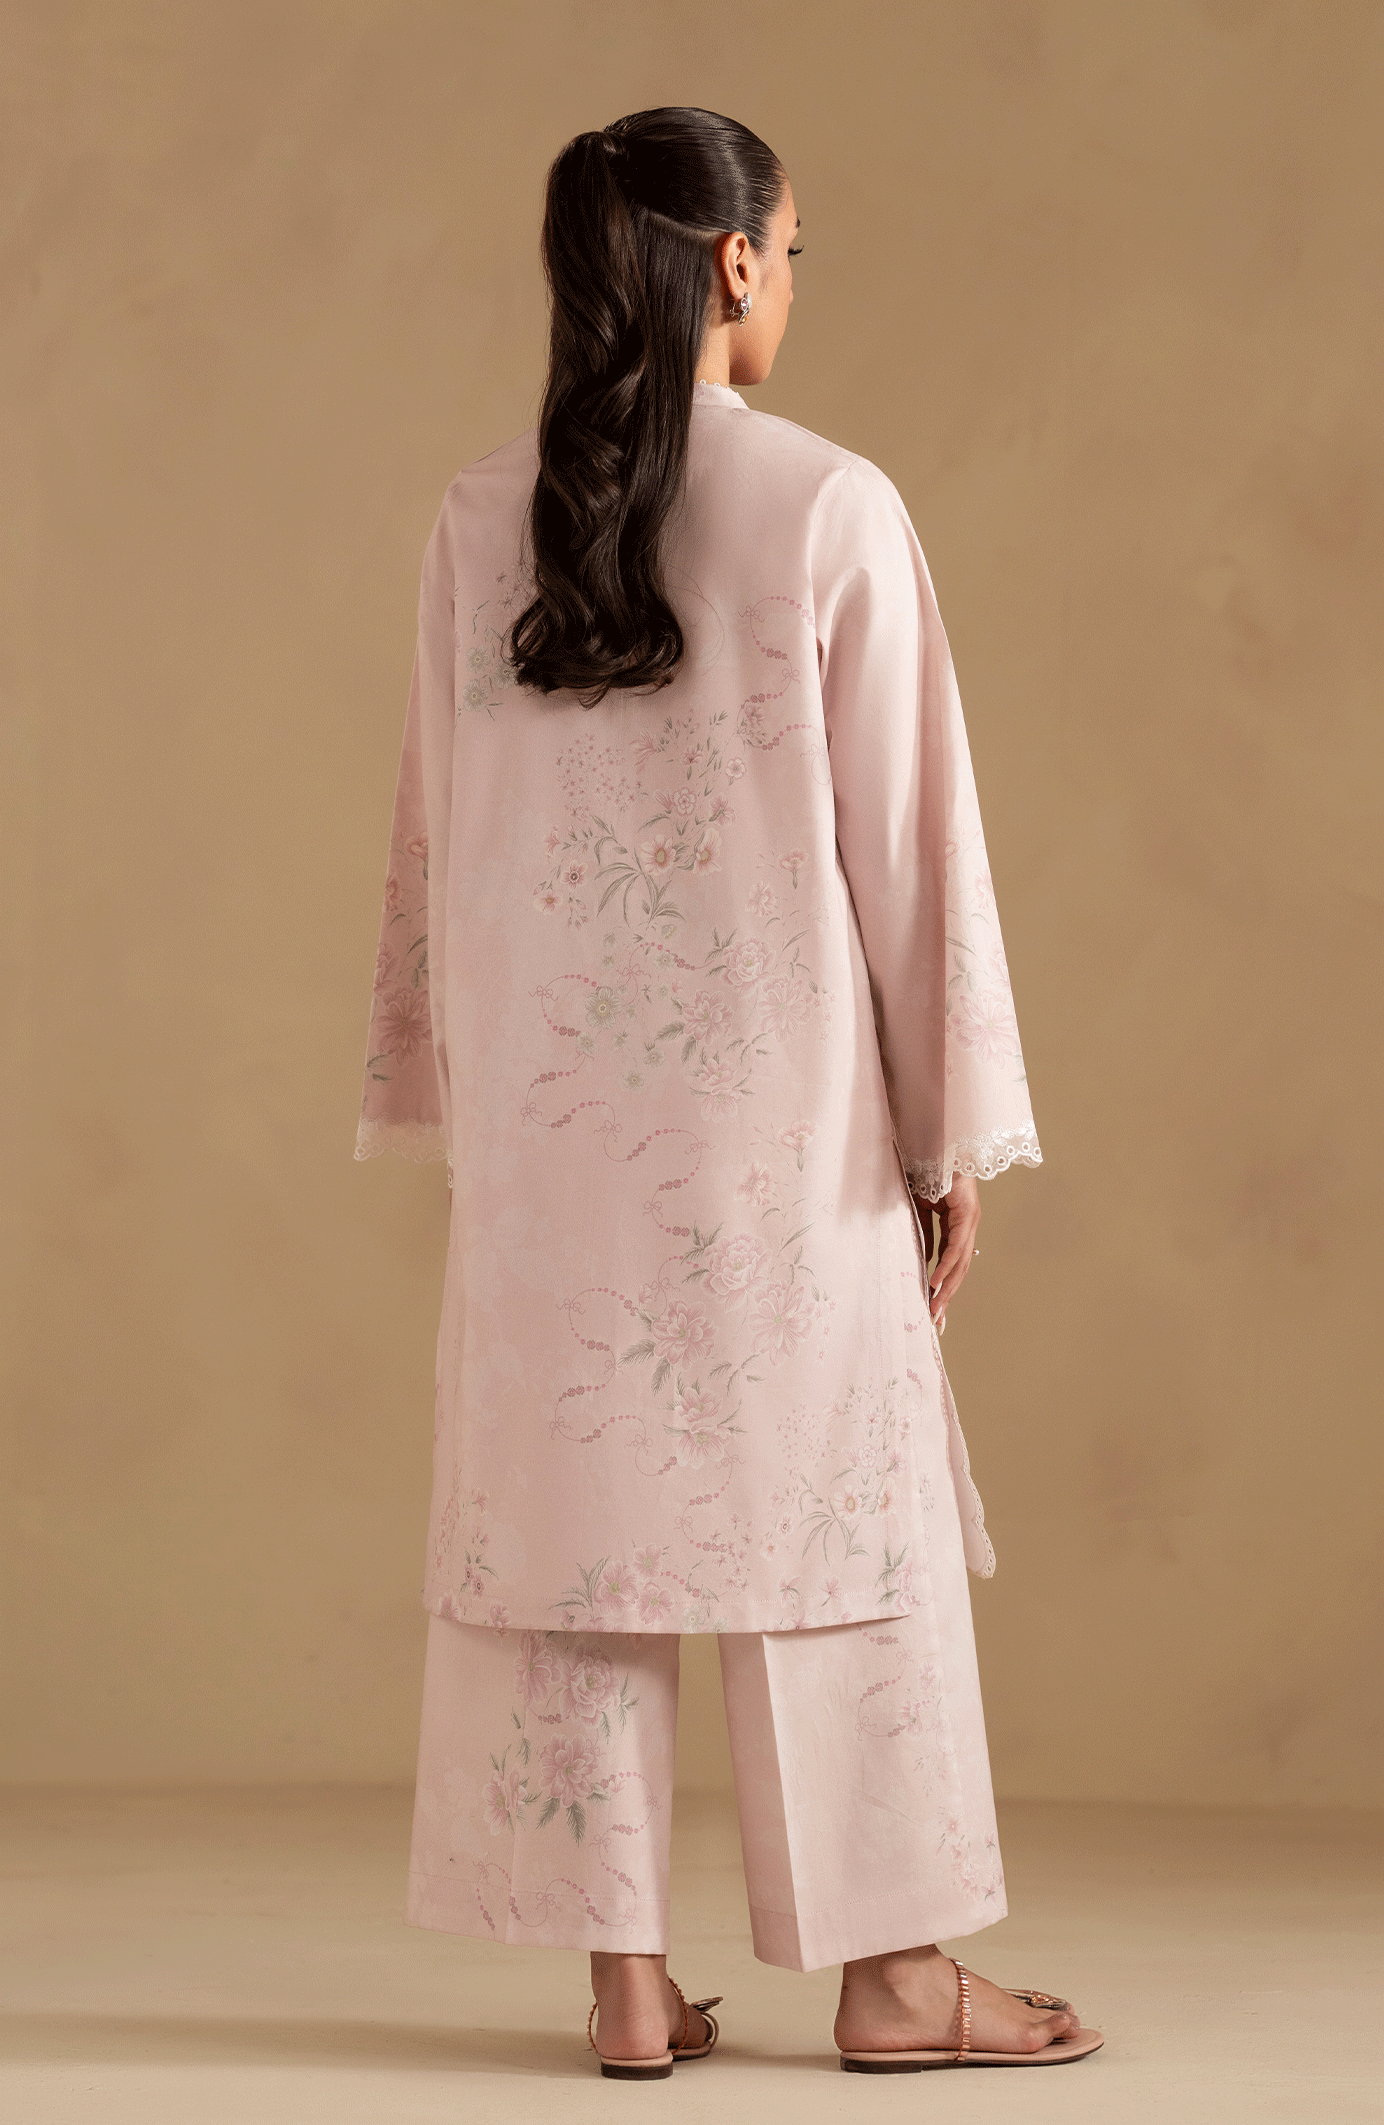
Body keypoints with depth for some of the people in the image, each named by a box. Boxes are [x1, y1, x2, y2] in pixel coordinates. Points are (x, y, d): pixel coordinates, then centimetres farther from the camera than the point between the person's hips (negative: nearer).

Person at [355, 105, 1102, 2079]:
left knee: (574, 1507, 8)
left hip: (546, 1104, 3)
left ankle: (628, 1978, 12)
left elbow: (438, 831, 7)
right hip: (774, 1099, -3)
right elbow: (906, 835, -7)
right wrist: (954, 1126, 1)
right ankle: (891, 1970, 14)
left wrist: (448, 1094, 17)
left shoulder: (480, 522, 1)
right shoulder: (832, 509, -9)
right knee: (841, 1506, 7)